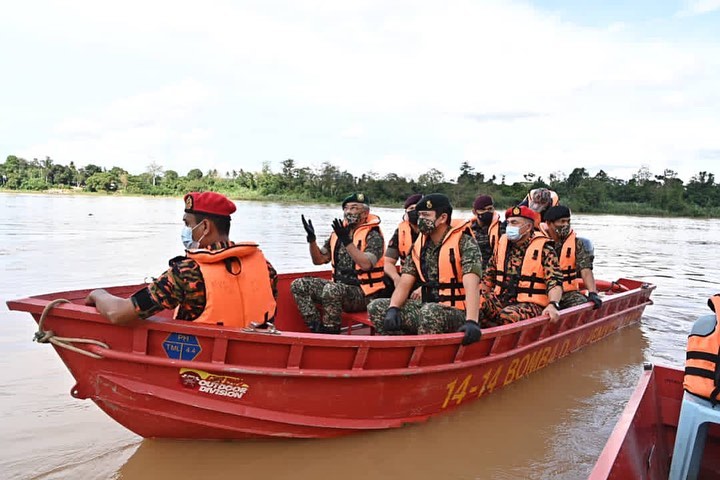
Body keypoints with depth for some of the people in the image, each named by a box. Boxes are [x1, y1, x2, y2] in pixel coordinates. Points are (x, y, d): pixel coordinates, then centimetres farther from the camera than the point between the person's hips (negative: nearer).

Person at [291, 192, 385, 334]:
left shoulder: (373, 235, -8)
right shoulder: (338, 232, 12)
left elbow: (366, 264, -25)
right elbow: (319, 260, 12)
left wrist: (347, 241, -29)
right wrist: (312, 239, -5)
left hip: (364, 294, -7)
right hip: (340, 286, 7)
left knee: (331, 289, -36)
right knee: (298, 285, -7)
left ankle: (331, 332, -19)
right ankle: (318, 330, -12)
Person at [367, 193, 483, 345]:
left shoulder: (464, 243, -11)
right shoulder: (419, 246, 8)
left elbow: (471, 284, -24)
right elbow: (405, 282, 3)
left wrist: (471, 321, -37)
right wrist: (393, 309, -16)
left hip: (458, 313, -6)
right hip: (428, 306, 6)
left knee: (430, 312, -38)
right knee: (377, 307, -5)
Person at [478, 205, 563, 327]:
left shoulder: (543, 249, -5)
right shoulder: (502, 243, 11)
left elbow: (554, 281, -14)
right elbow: (489, 276, 20)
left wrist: (553, 304, -31)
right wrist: (480, 299, 14)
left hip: (530, 303, -5)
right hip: (500, 299, 6)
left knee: (506, 316, -37)